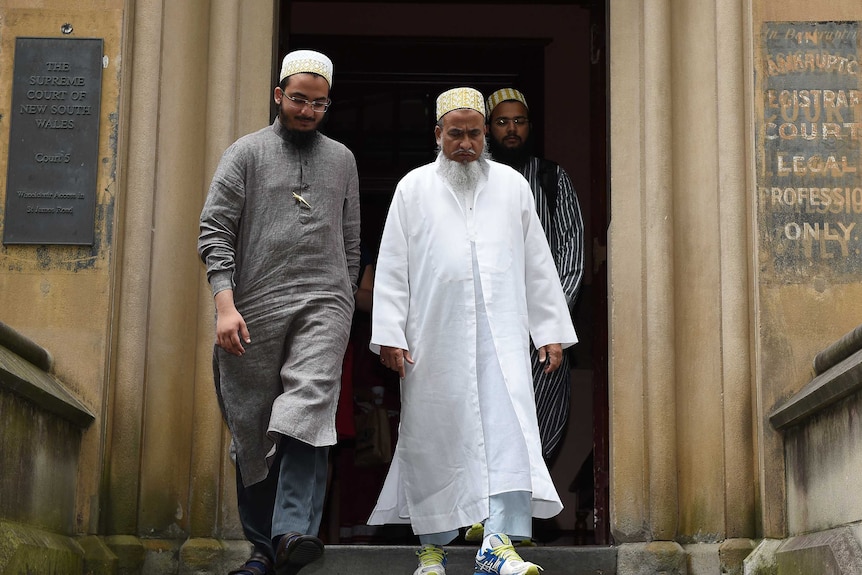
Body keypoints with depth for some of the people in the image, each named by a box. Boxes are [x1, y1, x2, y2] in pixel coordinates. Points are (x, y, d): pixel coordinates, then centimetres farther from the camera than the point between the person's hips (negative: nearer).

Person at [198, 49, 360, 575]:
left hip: (323, 302, 1)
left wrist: (343, 304, 18)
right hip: (254, 309, 0)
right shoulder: (247, 153, 7)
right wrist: (226, 304, -12)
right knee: (253, 429, 3)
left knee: (309, 404, -22)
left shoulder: (342, 160, 17)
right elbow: (214, 231, -1)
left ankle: (294, 532, -31)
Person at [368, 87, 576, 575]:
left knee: (509, 429, -13)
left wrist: (552, 331, 8)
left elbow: (538, 264, 13)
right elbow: (392, 267, 4)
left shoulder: (512, 186, 12)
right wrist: (389, 334, -4)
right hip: (436, 337, -1)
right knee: (435, 437, 3)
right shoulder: (414, 188, 8)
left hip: (501, 333, 1)